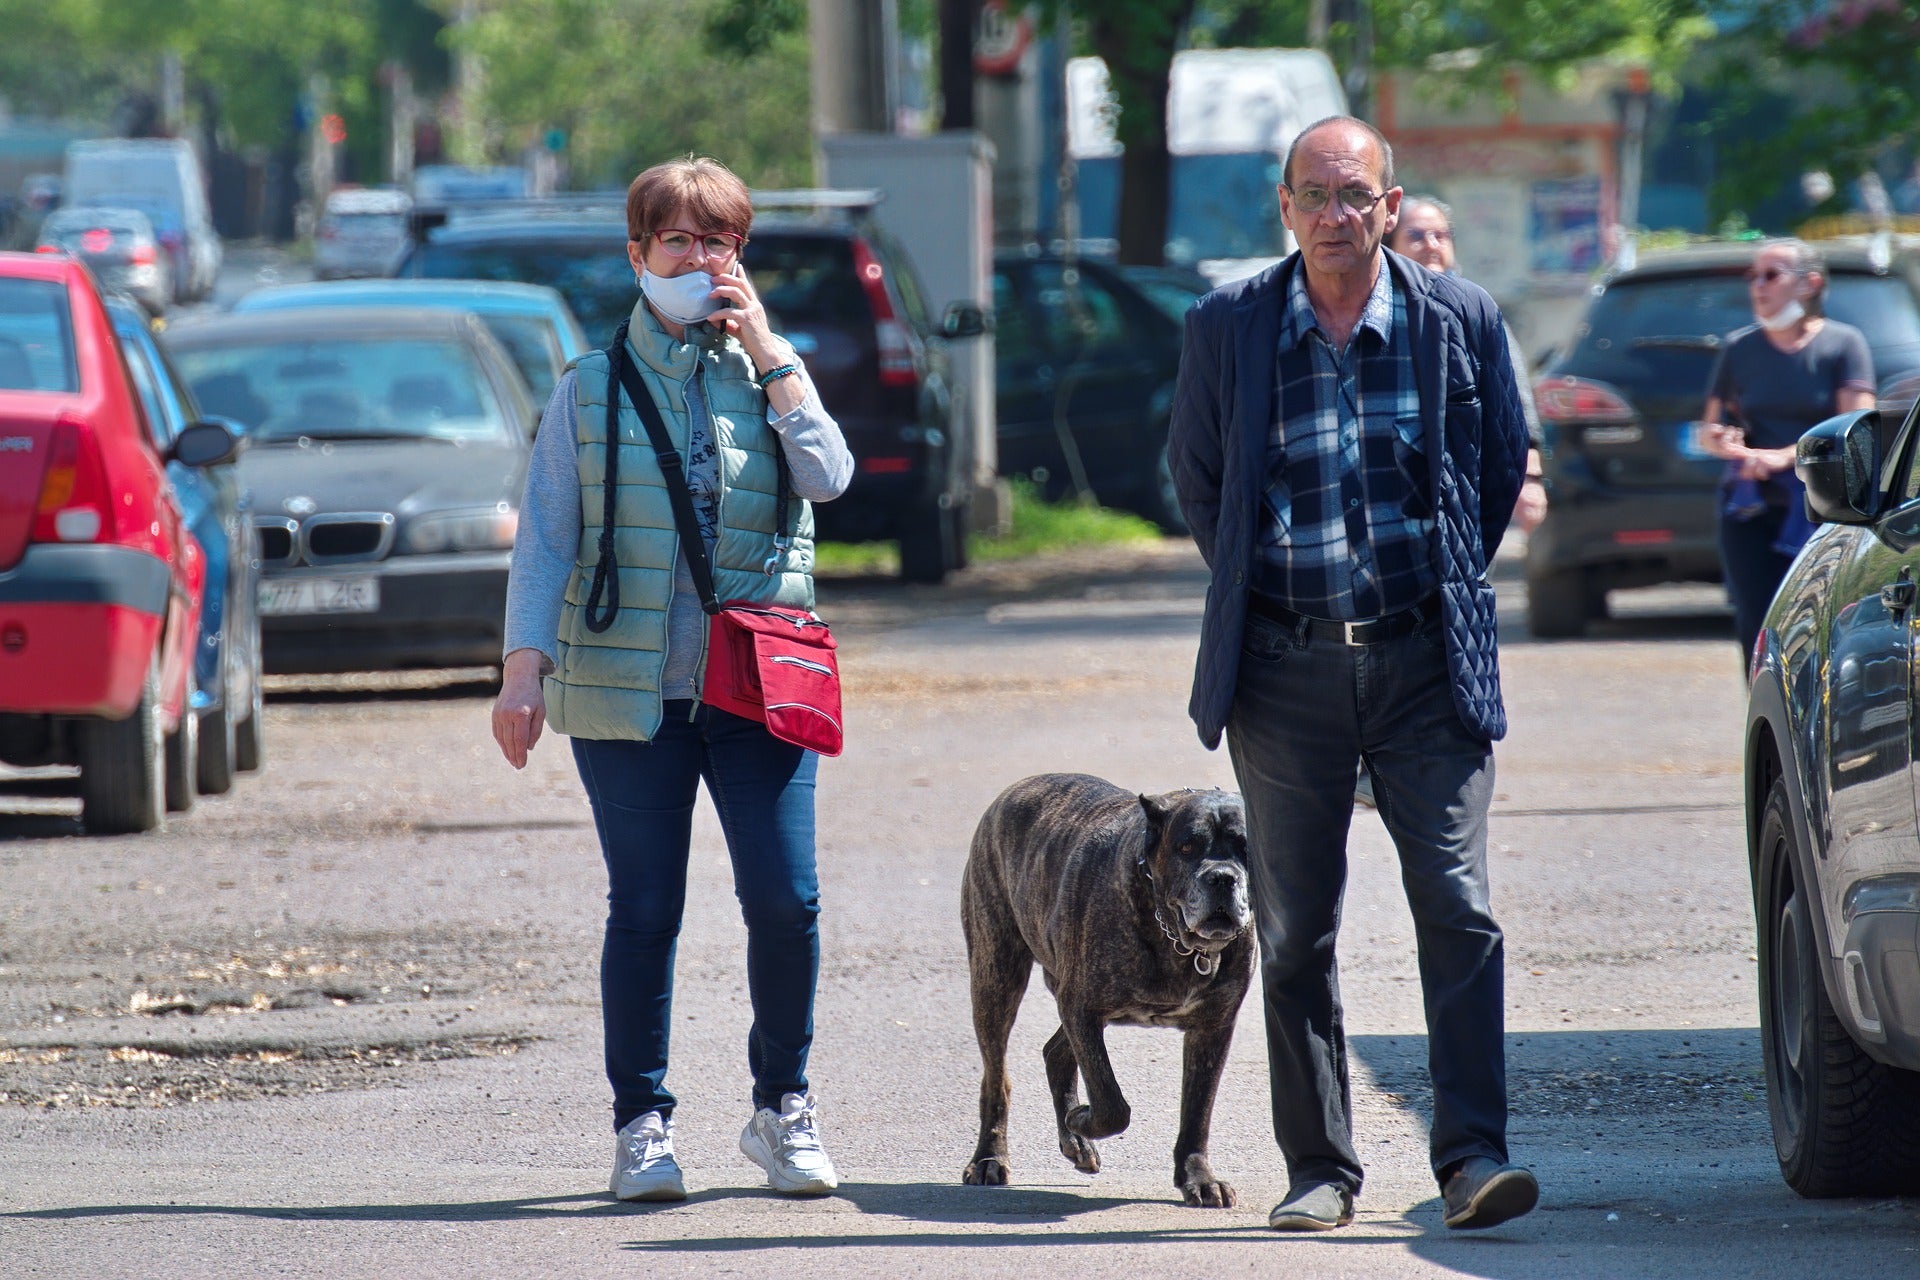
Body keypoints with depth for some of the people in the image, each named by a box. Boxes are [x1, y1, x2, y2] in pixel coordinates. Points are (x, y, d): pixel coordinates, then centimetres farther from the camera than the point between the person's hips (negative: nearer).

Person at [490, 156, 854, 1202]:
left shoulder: (770, 374, 11)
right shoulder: (590, 390, 7)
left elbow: (829, 476, -7)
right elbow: (546, 535, 3)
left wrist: (767, 350, -8)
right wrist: (524, 666, -8)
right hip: (626, 686, -1)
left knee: (785, 900, -7)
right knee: (644, 911, -1)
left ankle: (782, 1107, 12)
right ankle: (642, 1125, 10)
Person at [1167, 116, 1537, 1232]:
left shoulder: (1460, 321, 0)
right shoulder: (1229, 328, 0)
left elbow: (1502, 468, 13)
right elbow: (1198, 480, 12)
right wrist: (1259, 594, 12)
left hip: (1426, 660, -1)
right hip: (1287, 668, 1)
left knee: (1459, 909, -9)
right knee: (1295, 931, 4)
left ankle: (1473, 1154, -8)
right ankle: (1320, 1169, 11)